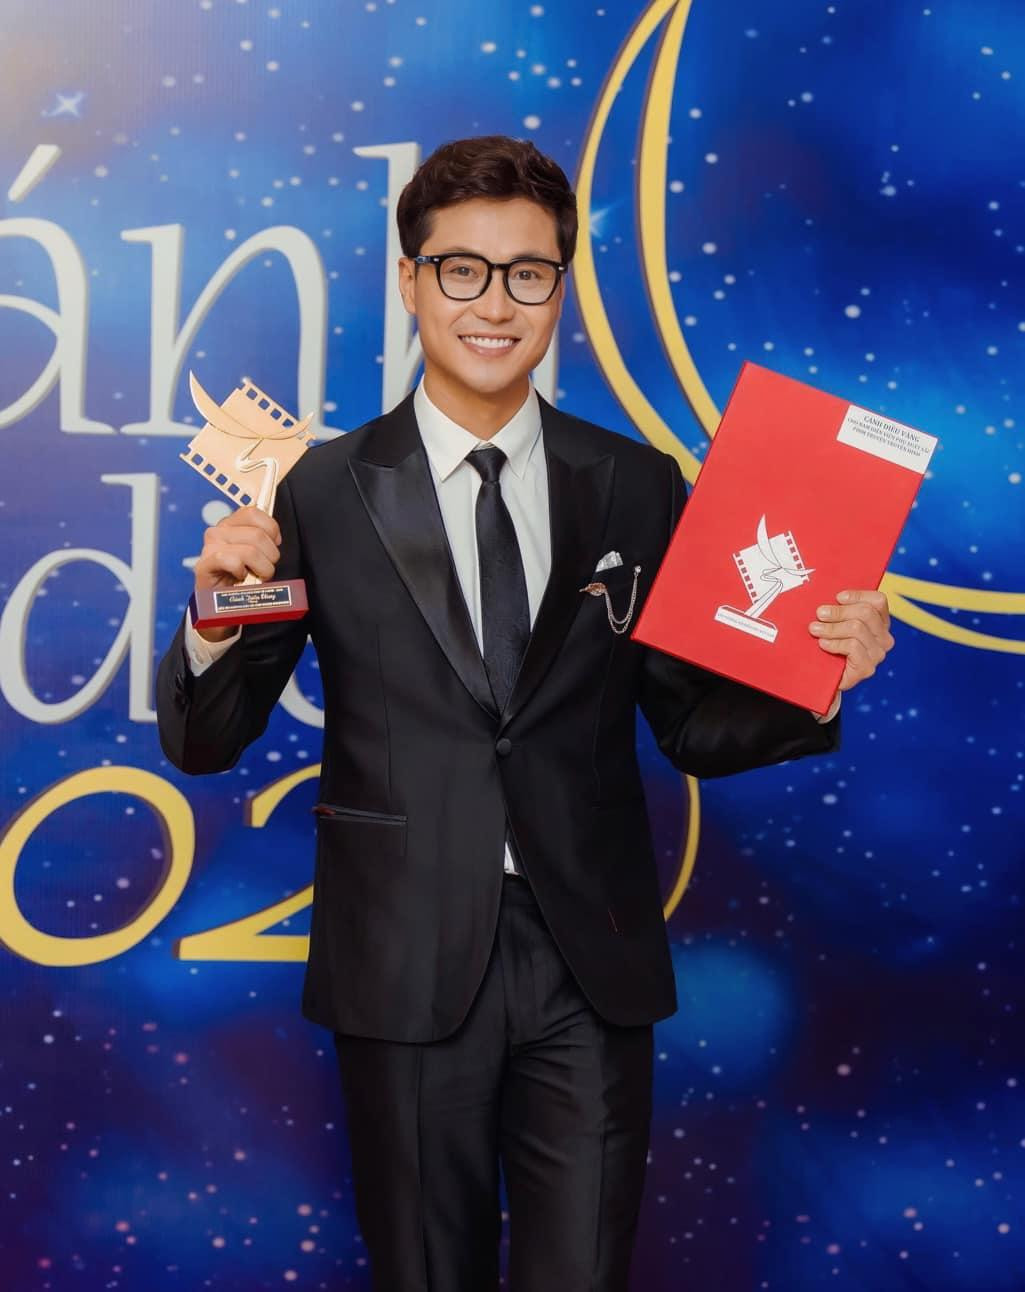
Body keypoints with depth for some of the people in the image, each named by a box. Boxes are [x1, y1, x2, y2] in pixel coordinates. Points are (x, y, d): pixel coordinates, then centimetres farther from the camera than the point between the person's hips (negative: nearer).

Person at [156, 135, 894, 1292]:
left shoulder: (637, 488, 2)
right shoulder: (325, 494, -3)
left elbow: (692, 727, 6)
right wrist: (217, 618, -21)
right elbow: (203, 742, -1)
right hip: (407, 968, -1)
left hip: (592, 966, 1)